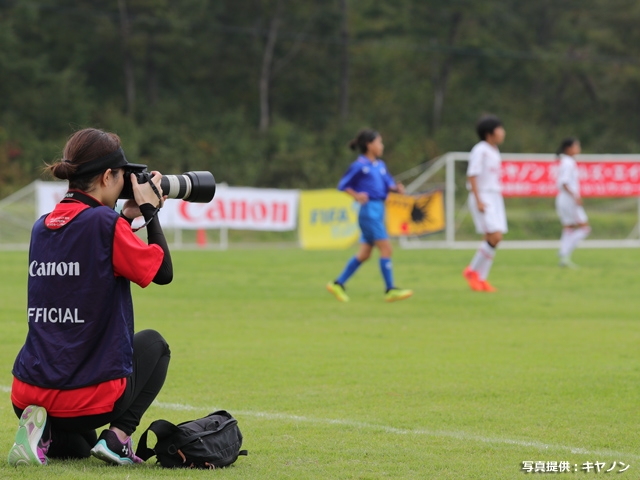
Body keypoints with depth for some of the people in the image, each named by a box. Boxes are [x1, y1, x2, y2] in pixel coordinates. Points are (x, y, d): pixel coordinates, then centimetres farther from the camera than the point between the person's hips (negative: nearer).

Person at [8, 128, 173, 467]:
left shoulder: (41, 227, 8)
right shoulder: (104, 223, -13)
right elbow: (162, 271, -4)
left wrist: (125, 218, 20)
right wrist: (149, 210, 7)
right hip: (90, 396, -6)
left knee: (75, 449, 37)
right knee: (154, 345, 28)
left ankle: (44, 433, 1)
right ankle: (117, 436, 5)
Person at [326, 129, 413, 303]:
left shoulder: (380, 165, 14)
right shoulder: (360, 166, -8)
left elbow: (388, 182, 16)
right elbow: (343, 185, -4)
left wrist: (396, 187, -5)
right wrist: (356, 195, -19)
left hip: (378, 210, 9)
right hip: (369, 209, -9)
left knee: (364, 253, 10)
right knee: (386, 248, -11)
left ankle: (338, 284, 17)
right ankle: (390, 290, -8)